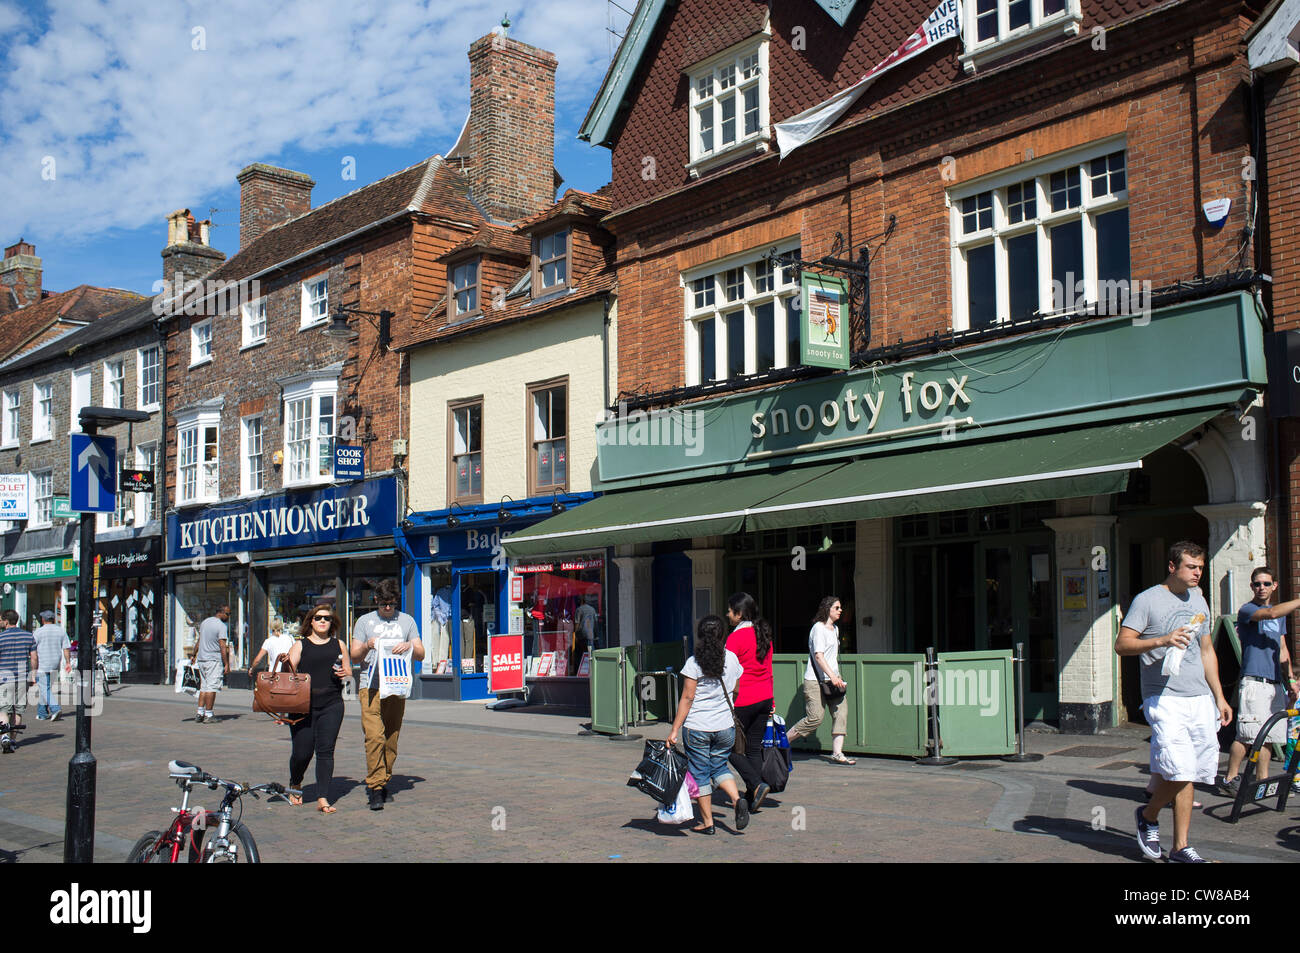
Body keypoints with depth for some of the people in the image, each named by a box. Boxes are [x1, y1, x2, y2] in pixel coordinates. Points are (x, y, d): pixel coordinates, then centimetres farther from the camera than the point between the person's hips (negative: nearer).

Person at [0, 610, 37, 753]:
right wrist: (33, 675, 13)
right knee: (18, 710, 12)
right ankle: (12, 740, 17)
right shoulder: (28, 636, 5)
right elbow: (34, 658, 5)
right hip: (23, 677, 4)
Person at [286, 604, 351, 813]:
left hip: (332, 704, 1)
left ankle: (322, 799, -3)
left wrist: (344, 673, -1)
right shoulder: (300, 645, 8)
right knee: (302, 752, -1)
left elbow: (349, 671, 20)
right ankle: (295, 785, 31)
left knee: (325, 750, -5)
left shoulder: (338, 645, 14)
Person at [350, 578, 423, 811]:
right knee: (374, 737, -14)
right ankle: (375, 788, -13)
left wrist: (409, 646, -11)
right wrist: (367, 646, -13)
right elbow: (354, 656, 8)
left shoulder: (407, 621, 14)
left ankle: (381, 783, 17)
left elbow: (421, 654, 11)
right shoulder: (365, 621, 11)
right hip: (371, 687, -2)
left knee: (391, 740, 4)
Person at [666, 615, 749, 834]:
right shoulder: (732, 659, 0)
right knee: (719, 766, 21)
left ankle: (707, 822, 13)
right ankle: (738, 799, -2)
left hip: (697, 727, -4)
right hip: (726, 726, 4)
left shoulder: (694, 663, -12)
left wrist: (675, 730, -7)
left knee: (700, 773, 8)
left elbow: (687, 699, -12)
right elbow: (736, 691, 10)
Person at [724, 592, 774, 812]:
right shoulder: (763, 635, 9)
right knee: (754, 748, 11)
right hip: (764, 698, 7)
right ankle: (752, 799, 12)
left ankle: (756, 785, -8)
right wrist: (771, 701, 20)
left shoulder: (736, 637, -13)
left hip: (743, 700, -7)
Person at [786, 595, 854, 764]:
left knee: (841, 711, -5)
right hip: (815, 680, -9)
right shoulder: (819, 628, -10)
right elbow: (818, 655, -20)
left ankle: (837, 753, -4)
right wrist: (832, 676, -27)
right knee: (815, 717, -11)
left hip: (831, 680, 9)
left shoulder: (835, 629, 18)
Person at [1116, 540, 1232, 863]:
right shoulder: (1147, 600, -3)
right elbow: (1121, 644, -9)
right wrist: (1162, 640, -23)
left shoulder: (1198, 601, 18)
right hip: (1165, 699, -6)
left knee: (1189, 773, 3)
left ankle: (1180, 848, 11)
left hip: (1200, 698, 6)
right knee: (1182, 771, -15)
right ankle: (1148, 816, 11)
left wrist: (1219, 697, 23)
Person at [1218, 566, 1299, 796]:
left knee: (1268, 735, 6)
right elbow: (1271, 613, -25)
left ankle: (1262, 780, 13)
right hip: (1254, 680, -7)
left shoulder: (1281, 615, 21)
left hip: (1275, 682, 7)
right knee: (1247, 734, -9)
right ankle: (1230, 779, -2)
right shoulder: (1247, 610, -4)